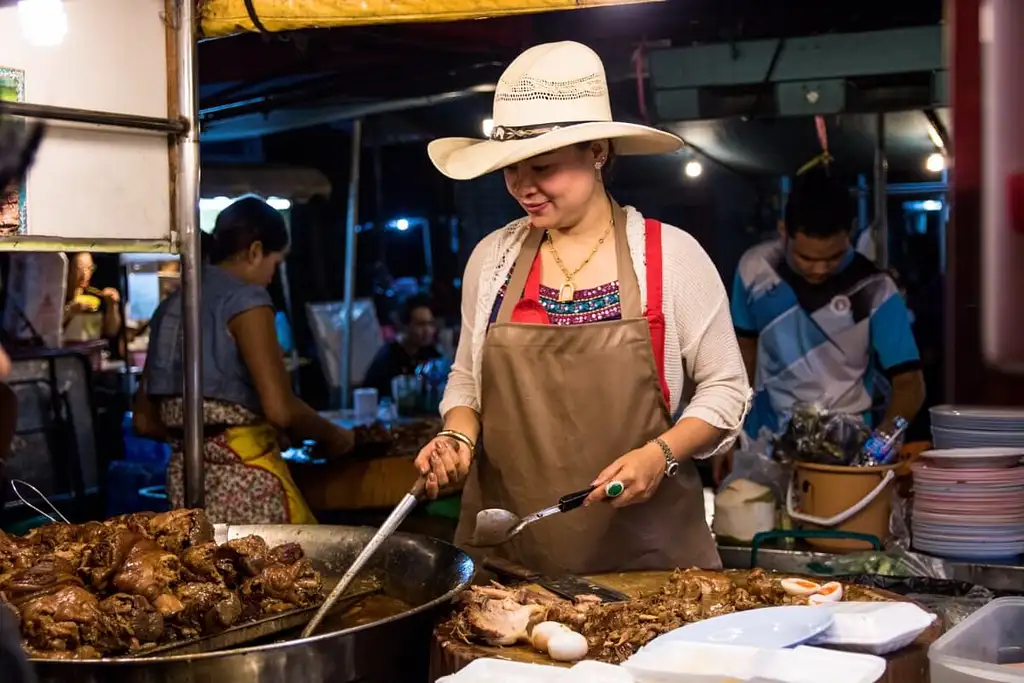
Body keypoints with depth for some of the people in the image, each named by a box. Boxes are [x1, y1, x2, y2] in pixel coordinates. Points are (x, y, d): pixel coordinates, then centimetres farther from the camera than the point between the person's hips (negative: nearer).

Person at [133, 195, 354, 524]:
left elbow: (145, 420, 15)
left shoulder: (171, 307, 14)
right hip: (243, 478, -8)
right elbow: (280, 409, -16)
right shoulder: (245, 299, -7)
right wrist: (332, 435, 1)